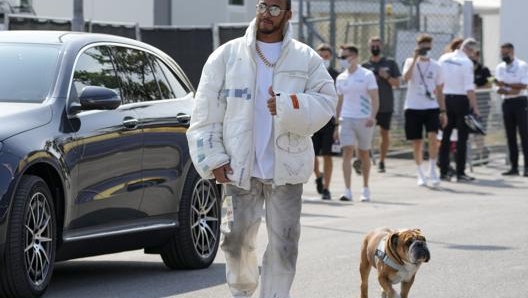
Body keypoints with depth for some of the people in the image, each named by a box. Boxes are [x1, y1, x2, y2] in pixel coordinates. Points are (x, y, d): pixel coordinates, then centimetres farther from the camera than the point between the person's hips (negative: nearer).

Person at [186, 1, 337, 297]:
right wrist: (213, 158, -7)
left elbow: (326, 102, -2)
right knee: (238, 240, 6)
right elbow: (206, 113, 1)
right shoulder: (227, 55, 4)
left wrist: (288, 108, -19)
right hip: (239, 168, 0)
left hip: (286, 169, 0)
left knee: (284, 245, 1)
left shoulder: (307, 59, 6)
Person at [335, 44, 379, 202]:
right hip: (346, 119, 3)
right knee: (347, 153, -10)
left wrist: (372, 116, -23)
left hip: (364, 119, -3)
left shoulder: (367, 75, -4)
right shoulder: (341, 78, 9)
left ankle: (365, 189, 24)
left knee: (364, 153, 9)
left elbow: (374, 98, -8)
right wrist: (336, 123, 12)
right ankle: (347, 191, -16)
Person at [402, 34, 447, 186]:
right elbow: (406, 77, -19)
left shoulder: (436, 66, 8)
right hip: (413, 107, -1)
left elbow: (439, 90, 12)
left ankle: (432, 170, -6)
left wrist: (443, 111, 7)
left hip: (431, 107, 1)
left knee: (432, 137, -19)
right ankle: (420, 175, 19)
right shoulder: (410, 62, 2)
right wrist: (415, 59, -18)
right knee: (417, 142, 5)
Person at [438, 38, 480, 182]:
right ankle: (460, 173, 1)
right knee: (462, 137, 2)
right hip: (461, 99, -5)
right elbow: (469, 88, -16)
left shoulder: (444, 58, 5)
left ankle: (443, 171, 11)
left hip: (445, 98, 5)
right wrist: (475, 107, -13)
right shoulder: (467, 62, -12)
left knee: (445, 136, 11)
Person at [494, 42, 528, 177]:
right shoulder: (500, 68, 9)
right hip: (507, 103, 4)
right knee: (510, 135, 4)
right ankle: (514, 167, 7)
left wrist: (506, 85, -18)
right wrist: (514, 89, -19)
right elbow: (501, 86, -1)